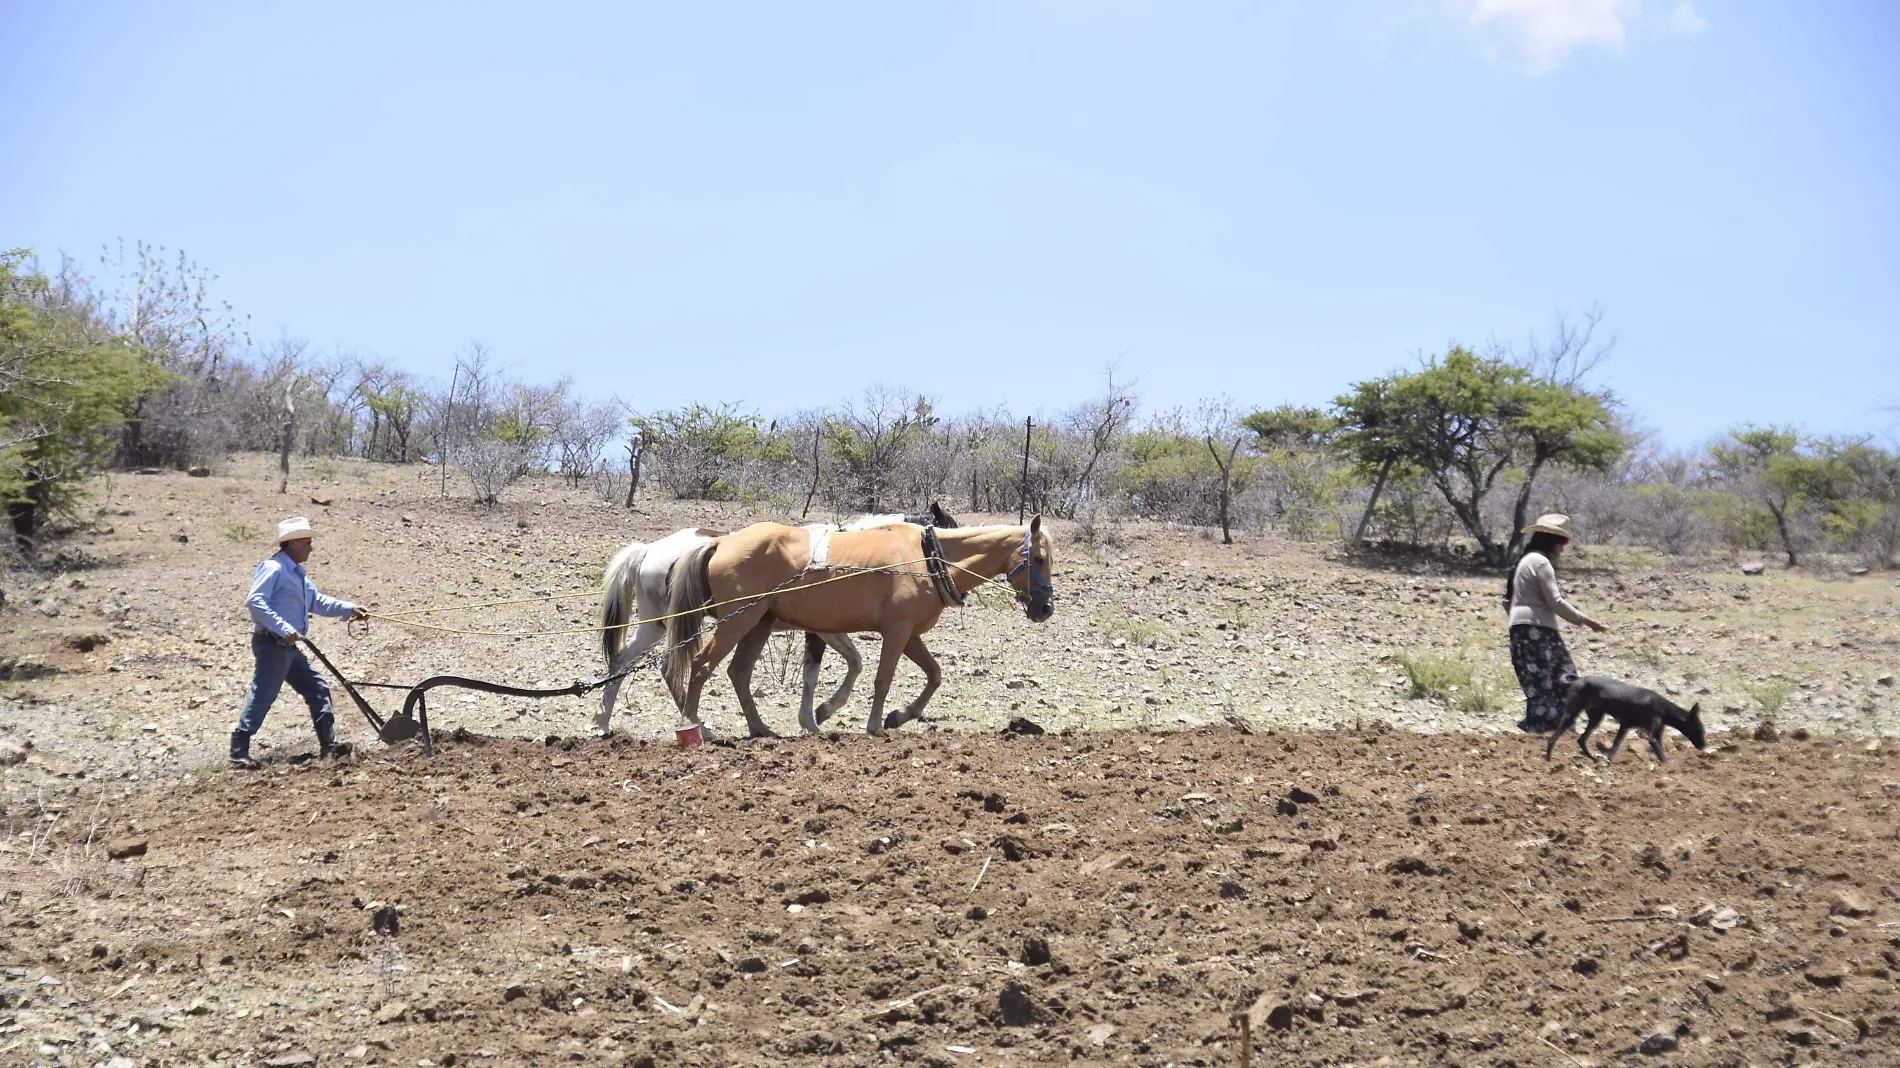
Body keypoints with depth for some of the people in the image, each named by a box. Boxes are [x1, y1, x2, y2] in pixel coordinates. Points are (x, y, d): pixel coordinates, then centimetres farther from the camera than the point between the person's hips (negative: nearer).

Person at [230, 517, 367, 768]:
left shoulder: (298, 574, 18)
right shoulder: (274, 568, -12)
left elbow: (317, 602, 26)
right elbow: (255, 601, -21)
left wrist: (348, 609, 16)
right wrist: (283, 629, -26)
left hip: (288, 646, 10)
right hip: (271, 643, -10)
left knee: (317, 689, 11)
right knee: (262, 696, -9)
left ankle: (329, 746, 14)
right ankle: (239, 752, -5)